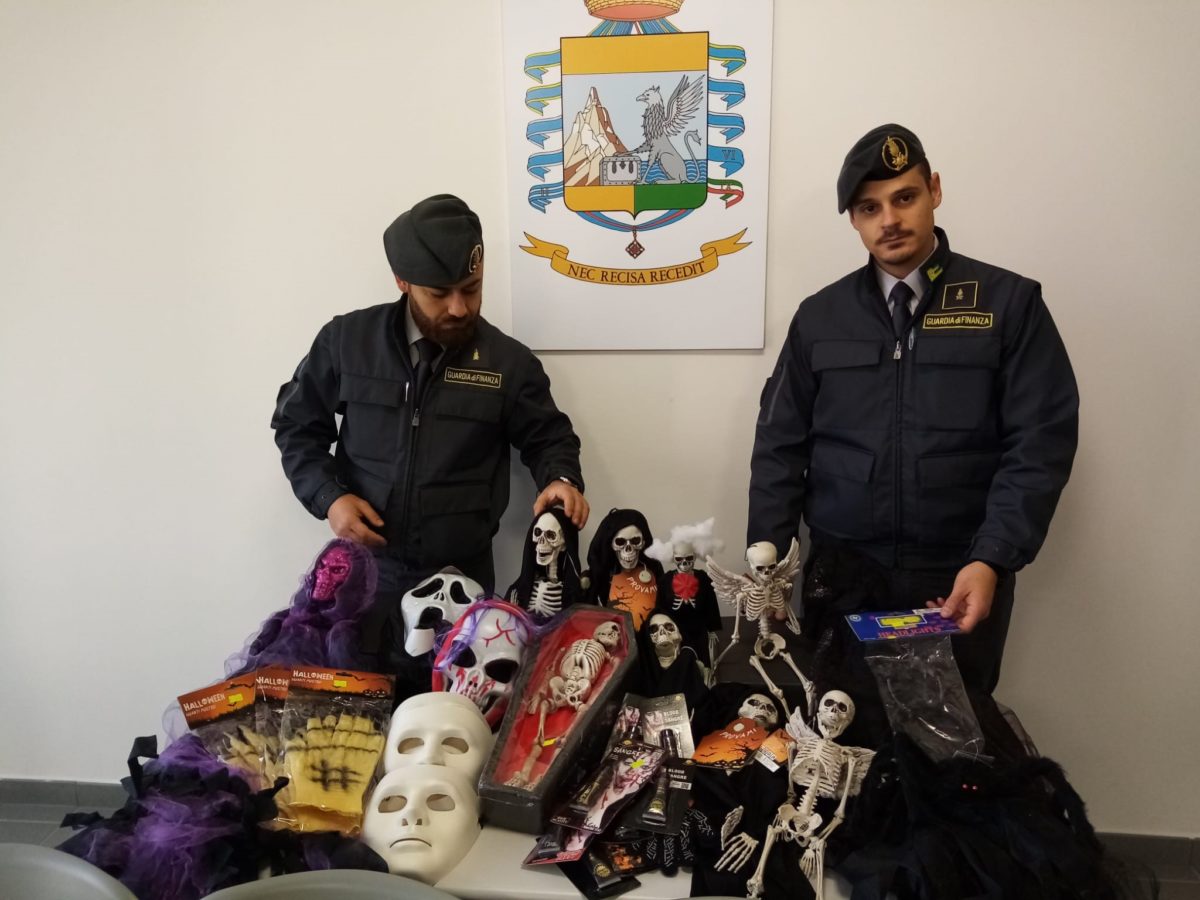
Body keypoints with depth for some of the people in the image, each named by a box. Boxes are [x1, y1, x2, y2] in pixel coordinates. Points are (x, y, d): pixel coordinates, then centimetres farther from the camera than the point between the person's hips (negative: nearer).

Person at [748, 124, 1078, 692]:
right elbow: (780, 447, 6)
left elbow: (1040, 442, -5)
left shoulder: (1009, 303, 0)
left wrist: (991, 561, -16)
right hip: (841, 578, 2)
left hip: (961, 582, -1)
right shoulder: (820, 316, 6)